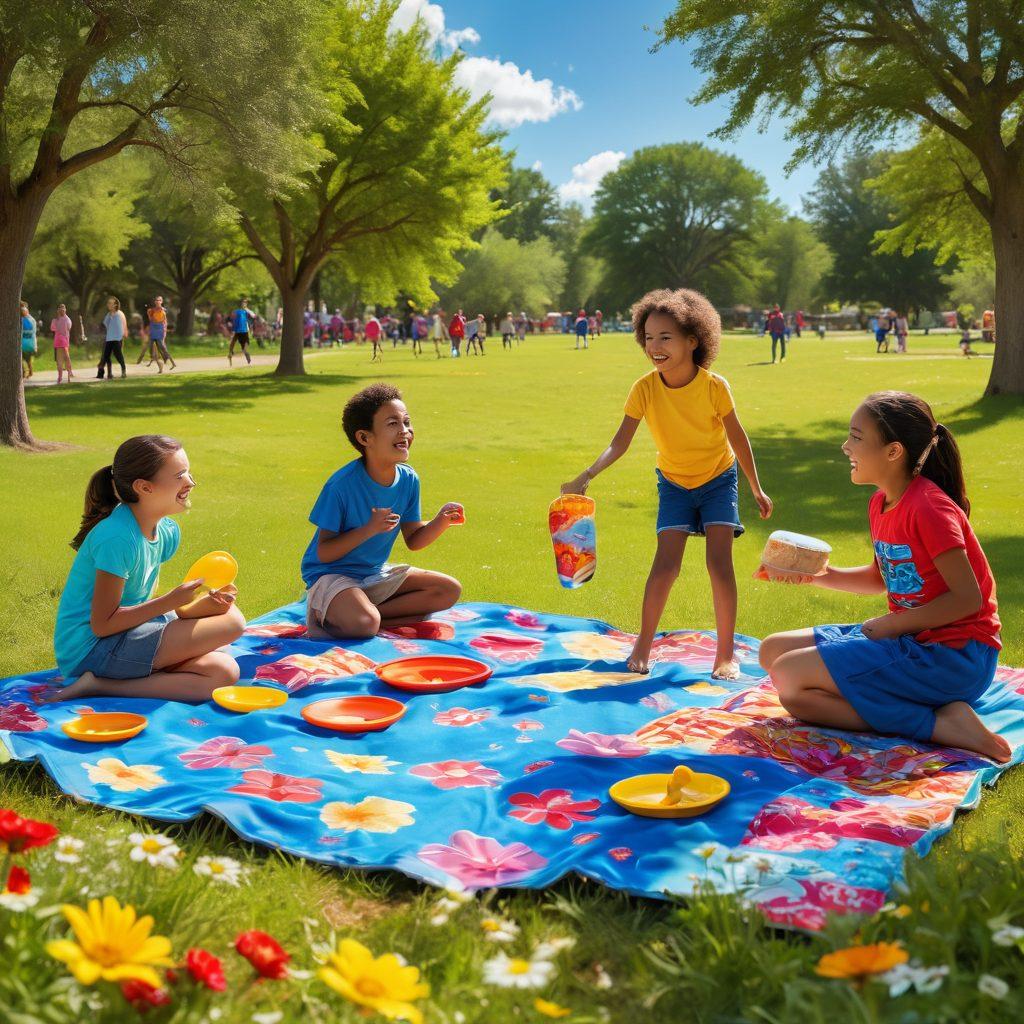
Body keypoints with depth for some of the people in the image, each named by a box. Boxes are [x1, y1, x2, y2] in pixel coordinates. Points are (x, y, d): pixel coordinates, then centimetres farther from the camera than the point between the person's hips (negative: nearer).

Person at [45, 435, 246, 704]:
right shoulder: (117, 538, -23)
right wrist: (172, 600, -21)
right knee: (230, 621, -14)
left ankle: (104, 685, -3)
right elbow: (102, 624, -20)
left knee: (224, 672, -4)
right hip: (91, 649, -9)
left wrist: (202, 605, -9)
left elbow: (141, 606, 6)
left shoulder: (166, 531, 4)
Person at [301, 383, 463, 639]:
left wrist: (441, 521, -11)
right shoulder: (342, 484, -21)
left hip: (376, 575, 8)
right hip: (330, 575, -8)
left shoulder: (408, 480, -3)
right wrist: (369, 529, -28)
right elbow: (324, 553, -18)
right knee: (364, 624, -36)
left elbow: (413, 540, 7)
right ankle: (326, 615, -2)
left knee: (449, 590, -3)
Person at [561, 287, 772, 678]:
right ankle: (642, 647, 9)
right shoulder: (645, 388, -20)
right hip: (673, 484, 1)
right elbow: (620, 442, -22)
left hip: (718, 480, -1)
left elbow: (737, 437, -9)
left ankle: (725, 654, 1)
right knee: (665, 564, -9)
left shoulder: (714, 386, -22)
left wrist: (756, 489, 0)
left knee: (719, 562, -12)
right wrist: (587, 476, -40)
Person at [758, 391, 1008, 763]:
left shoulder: (928, 507, -19)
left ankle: (939, 725, -17)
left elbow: (967, 598, -20)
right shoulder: (881, 503, 8)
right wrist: (822, 575, 5)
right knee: (773, 650, 9)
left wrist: (890, 625, -14)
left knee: (790, 677, -20)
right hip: (910, 639, 10)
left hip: (953, 655, -10)